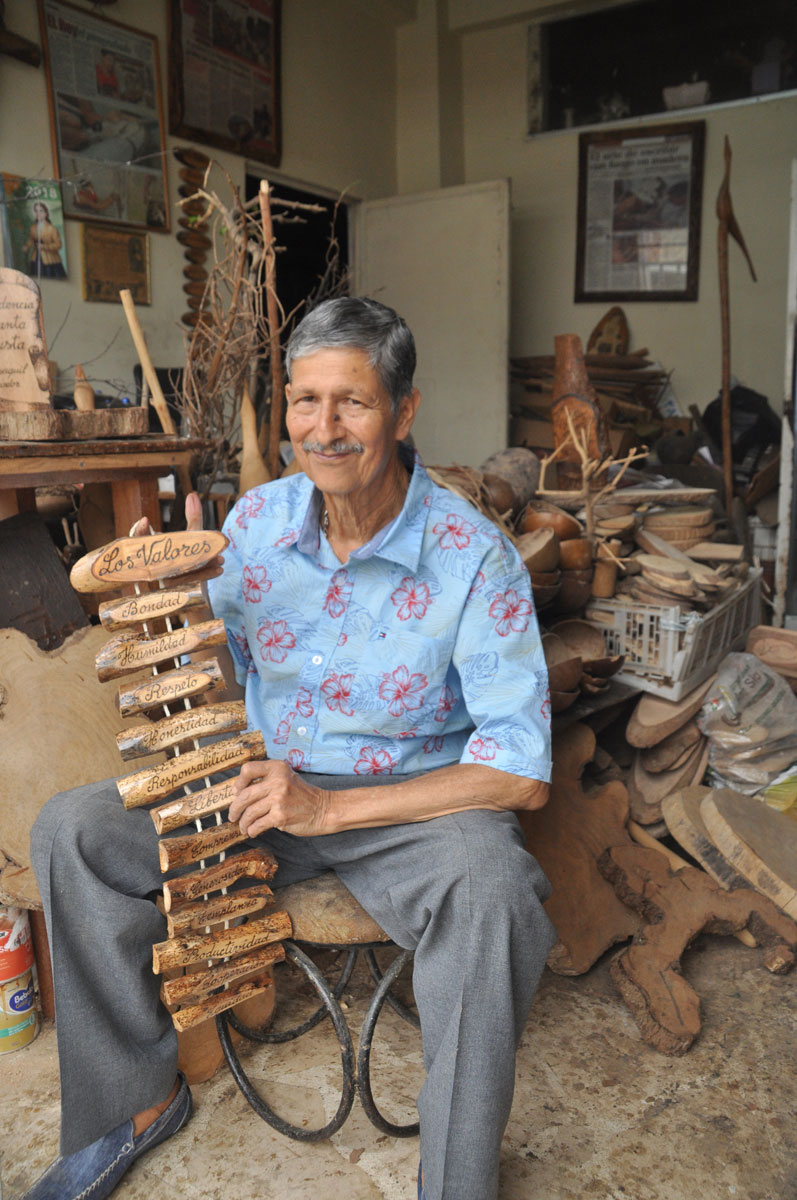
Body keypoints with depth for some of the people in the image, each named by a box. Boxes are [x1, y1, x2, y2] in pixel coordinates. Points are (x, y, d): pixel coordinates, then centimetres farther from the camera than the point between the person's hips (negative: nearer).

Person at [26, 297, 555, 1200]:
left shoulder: (472, 557, -18)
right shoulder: (255, 520, -3)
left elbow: (522, 774, -20)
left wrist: (330, 806, -24)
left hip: (412, 803, -4)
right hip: (264, 783, 5)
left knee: (492, 889, -36)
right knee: (71, 830, -8)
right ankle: (138, 1099, 12)